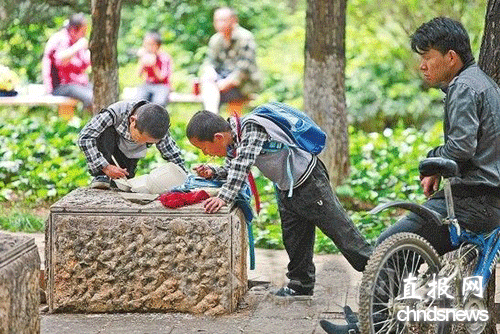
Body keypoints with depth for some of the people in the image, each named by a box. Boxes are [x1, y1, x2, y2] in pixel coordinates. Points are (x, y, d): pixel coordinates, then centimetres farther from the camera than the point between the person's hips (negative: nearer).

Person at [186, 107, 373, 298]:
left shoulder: (251, 127, -30)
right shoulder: (233, 140, -3)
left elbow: (242, 165, -41)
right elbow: (233, 169, 10)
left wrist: (224, 198, -47)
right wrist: (213, 172, -10)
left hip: (309, 181, -9)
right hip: (285, 190, 9)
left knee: (341, 232, 1)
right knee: (294, 241, 15)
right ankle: (301, 285, 29)